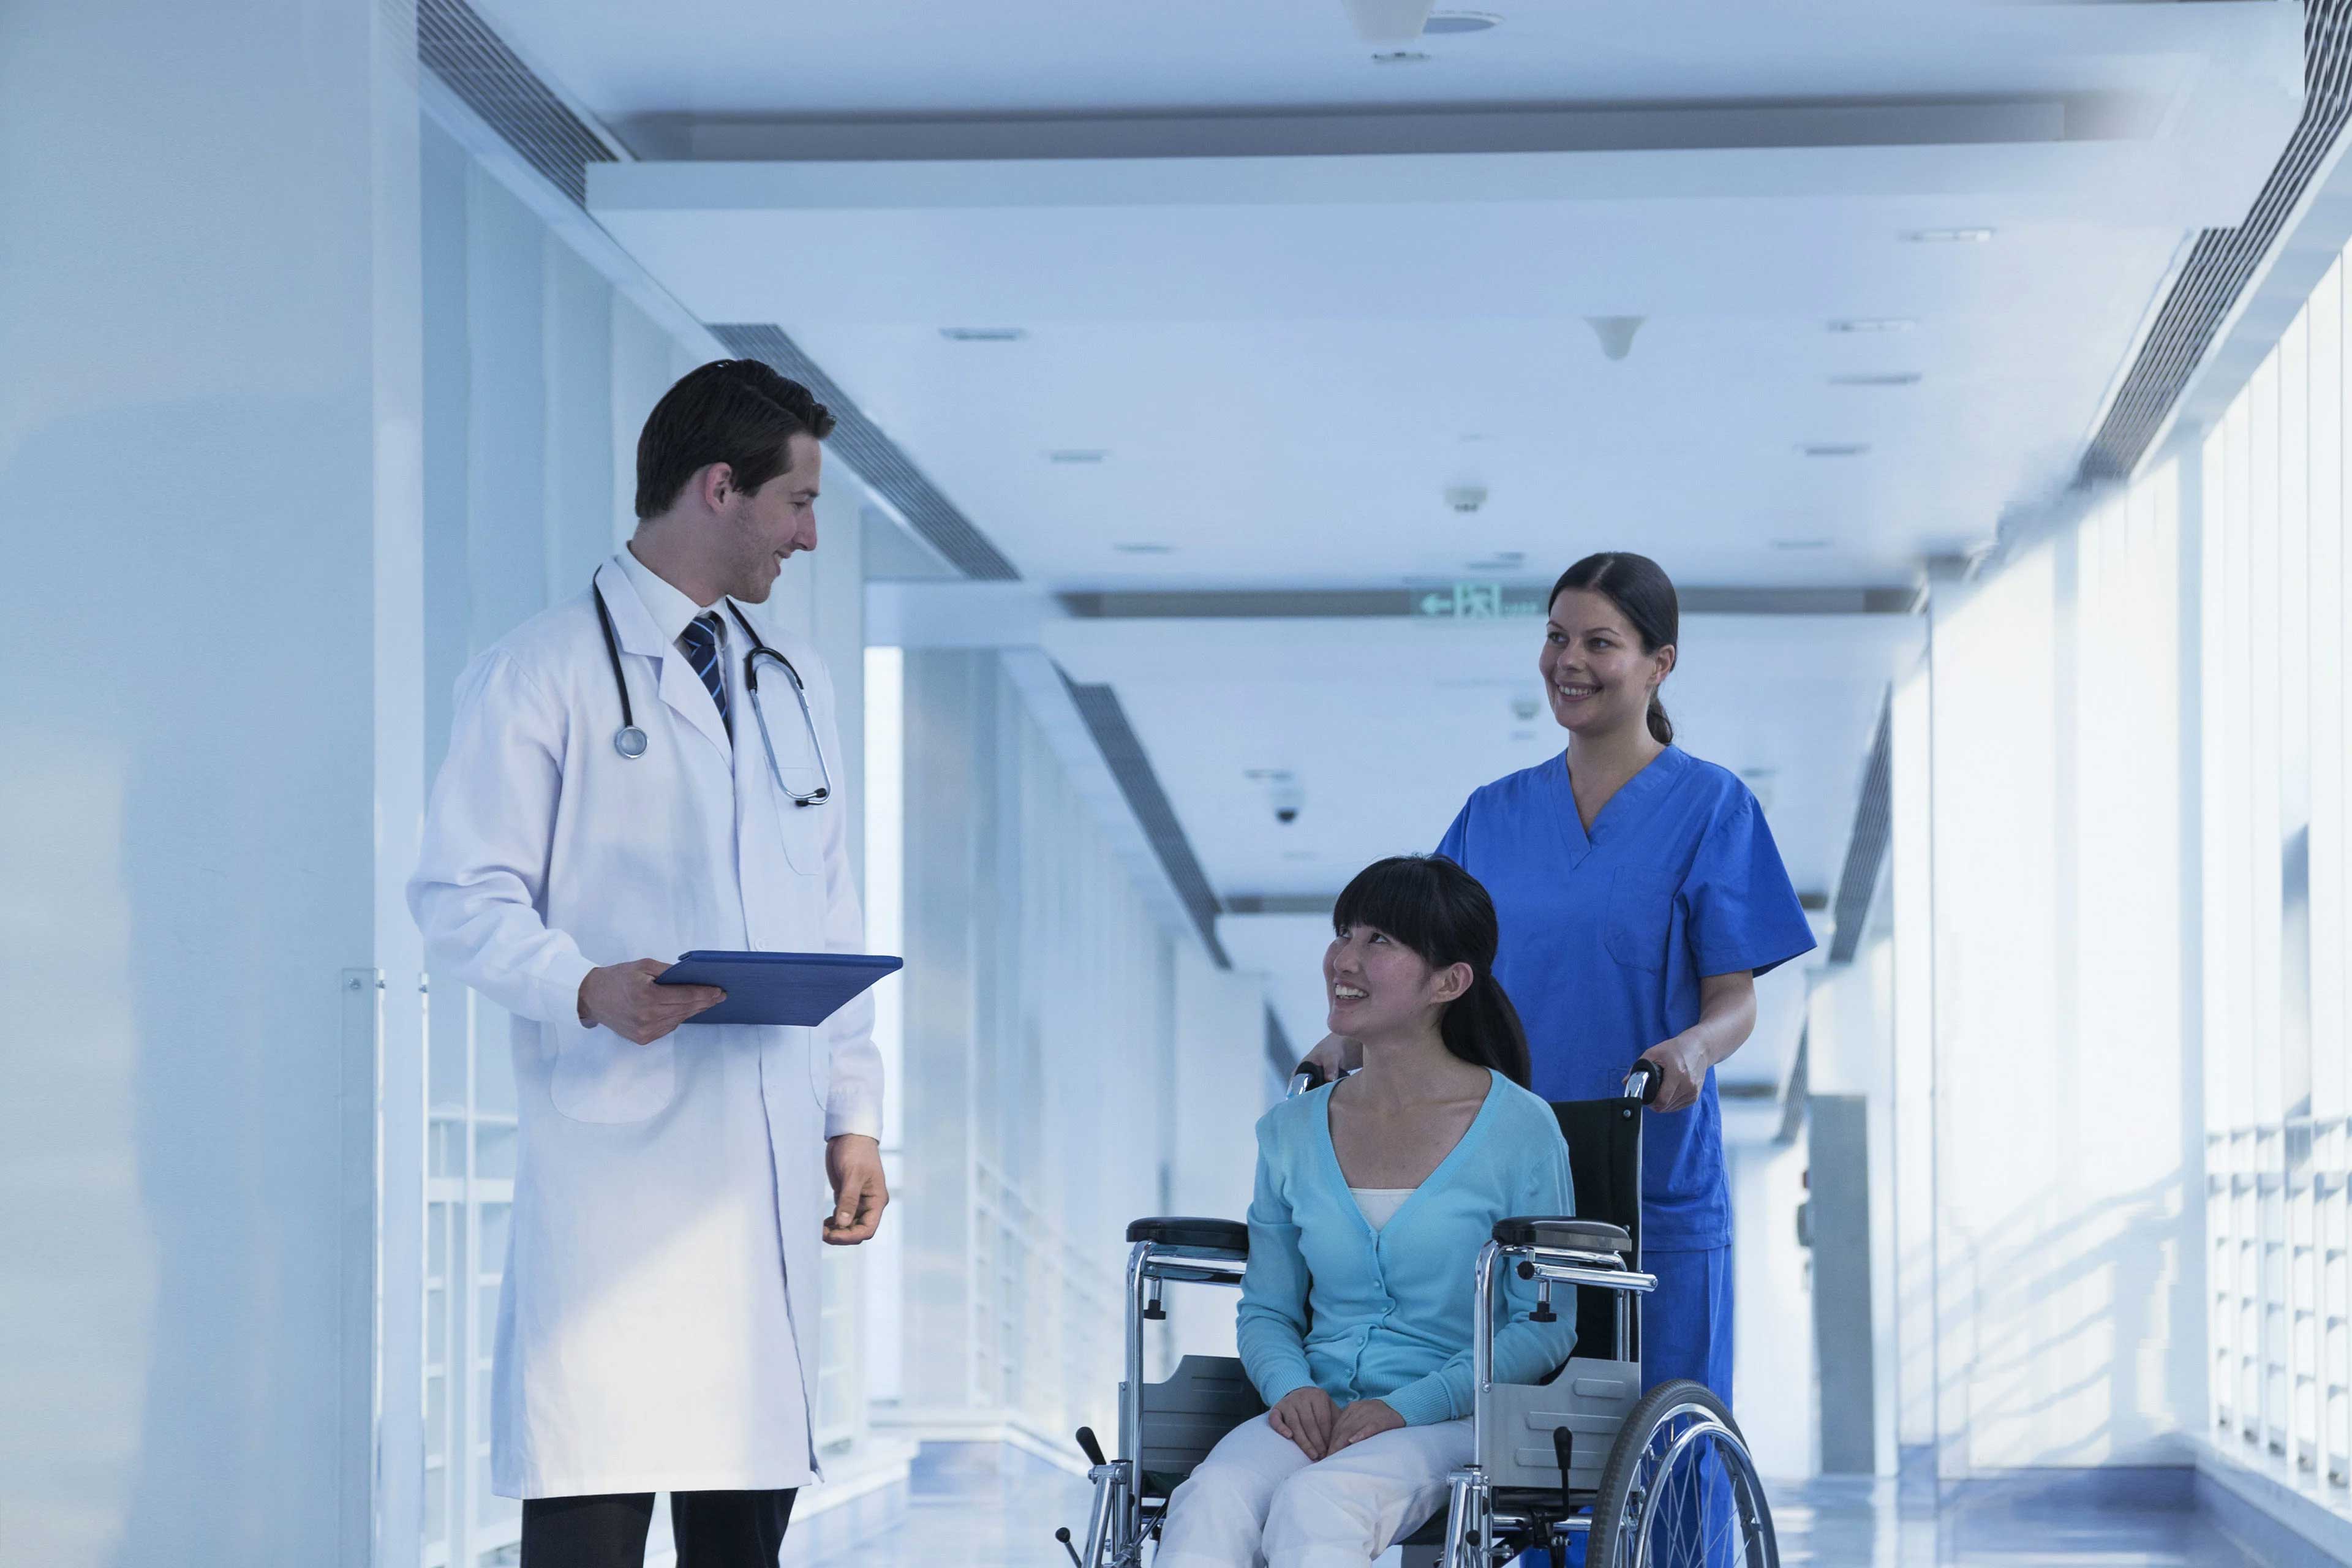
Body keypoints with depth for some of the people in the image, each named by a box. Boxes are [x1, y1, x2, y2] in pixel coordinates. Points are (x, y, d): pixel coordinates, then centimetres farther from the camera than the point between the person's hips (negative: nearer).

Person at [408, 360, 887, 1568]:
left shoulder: (794, 683, 21)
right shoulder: (539, 675, 0)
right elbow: (461, 899, -5)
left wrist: (855, 1115, 14)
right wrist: (588, 990, -22)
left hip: (768, 1162, 6)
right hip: (614, 1155, -6)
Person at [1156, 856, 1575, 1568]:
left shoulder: (1520, 1129, 0)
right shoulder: (1291, 1132, 14)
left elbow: (1546, 1324, -2)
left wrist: (1407, 1409, -15)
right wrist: (1291, 1387, -6)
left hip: (1456, 1422, -3)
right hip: (1319, 1412, 4)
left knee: (1315, 1503, -37)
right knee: (1211, 1500, -32)